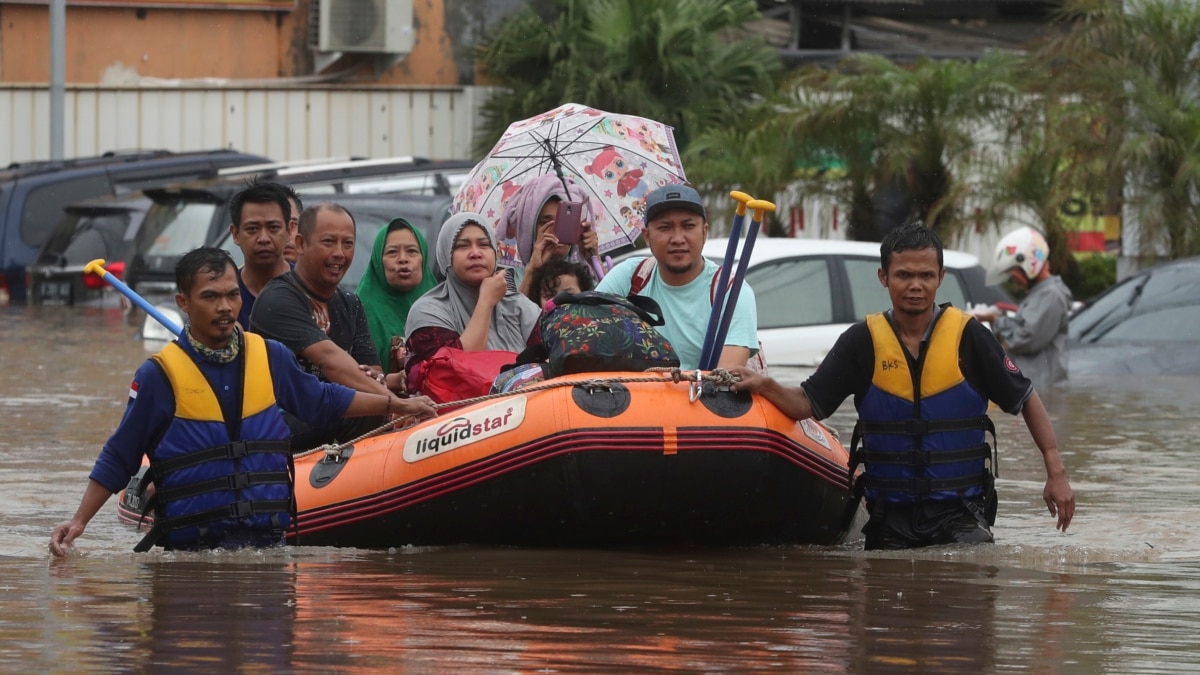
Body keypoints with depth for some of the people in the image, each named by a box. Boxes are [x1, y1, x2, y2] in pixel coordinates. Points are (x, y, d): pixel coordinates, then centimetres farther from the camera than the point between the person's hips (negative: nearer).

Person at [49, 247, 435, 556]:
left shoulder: (271, 358, 11)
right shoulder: (160, 375, -1)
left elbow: (322, 400, 30)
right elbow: (117, 461, 5)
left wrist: (395, 404, 33)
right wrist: (79, 522, -1)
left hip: (269, 541, 3)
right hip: (190, 547, -3)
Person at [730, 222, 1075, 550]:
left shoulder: (968, 336, -2)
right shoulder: (862, 341, 2)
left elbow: (1027, 400, 6)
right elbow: (806, 404, 2)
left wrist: (1056, 472, 0)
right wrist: (764, 386, -19)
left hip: (959, 516, -2)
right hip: (890, 519, 2)